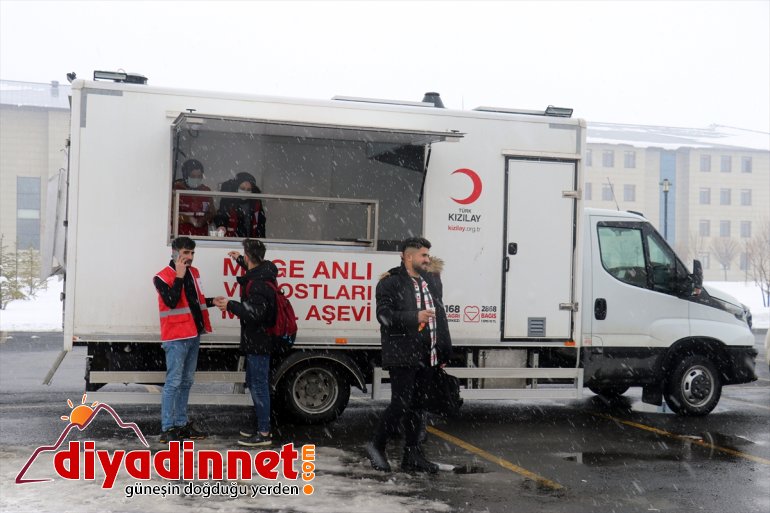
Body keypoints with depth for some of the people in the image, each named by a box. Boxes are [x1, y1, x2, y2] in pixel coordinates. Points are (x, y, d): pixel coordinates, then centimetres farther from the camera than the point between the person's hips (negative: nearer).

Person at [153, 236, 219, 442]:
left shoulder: (193, 273, 13)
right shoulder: (162, 277, -10)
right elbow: (172, 301, -23)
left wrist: (212, 301, 7)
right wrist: (179, 276, -21)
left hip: (193, 335, 8)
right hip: (176, 338, -8)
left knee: (186, 381, 13)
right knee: (173, 382, -7)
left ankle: (181, 424, 22)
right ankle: (167, 429, -2)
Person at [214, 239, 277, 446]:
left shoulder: (258, 283, -23)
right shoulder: (263, 272, 8)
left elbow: (255, 313, -28)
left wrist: (231, 305, -23)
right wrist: (239, 259, 41)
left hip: (258, 342, -11)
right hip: (257, 341, 11)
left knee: (259, 385, -5)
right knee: (254, 383, 19)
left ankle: (264, 433, 1)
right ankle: (262, 426, 29)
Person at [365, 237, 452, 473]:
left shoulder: (431, 281, 16)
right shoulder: (390, 283, -6)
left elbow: (440, 317, 18)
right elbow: (384, 315, -15)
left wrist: (444, 352, 15)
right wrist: (415, 317, -25)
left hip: (426, 356, 7)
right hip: (402, 355, -7)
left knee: (416, 406, 12)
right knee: (401, 404, -8)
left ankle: (412, 456, 19)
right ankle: (376, 446, 10)